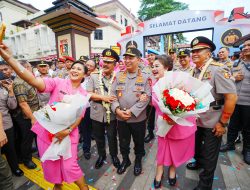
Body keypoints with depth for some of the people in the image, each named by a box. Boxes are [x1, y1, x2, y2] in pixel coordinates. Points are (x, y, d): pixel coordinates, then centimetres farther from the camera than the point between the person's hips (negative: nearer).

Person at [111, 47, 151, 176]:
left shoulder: (145, 77, -6)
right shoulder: (119, 76, 3)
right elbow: (113, 94, 1)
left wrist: (131, 111, -18)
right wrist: (117, 109, -13)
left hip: (138, 118, -2)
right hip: (120, 118, 3)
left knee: (138, 142, 18)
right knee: (123, 141, 20)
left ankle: (138, 161, 44)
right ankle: (125, 160, 45)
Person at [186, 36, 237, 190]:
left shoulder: (218, 69, -20)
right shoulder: (196, 70, 1)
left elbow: (231, 97, -22)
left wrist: (223, 123, -18)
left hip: (212, 123, -6)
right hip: (197, 120, 6)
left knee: (209, 156, 12)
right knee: (197, 145, 27)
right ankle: (198, 162, 56)